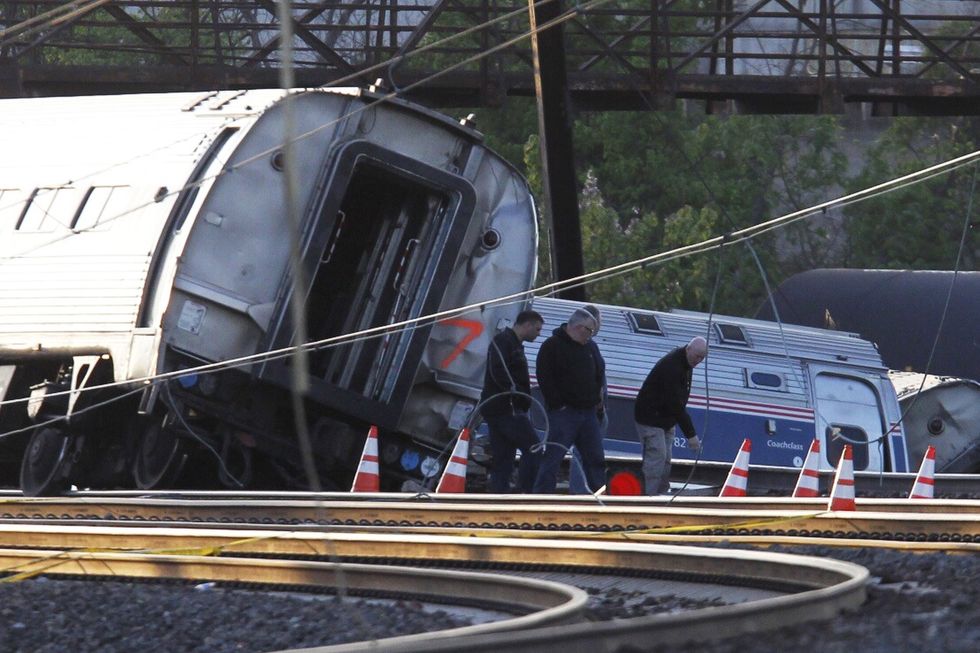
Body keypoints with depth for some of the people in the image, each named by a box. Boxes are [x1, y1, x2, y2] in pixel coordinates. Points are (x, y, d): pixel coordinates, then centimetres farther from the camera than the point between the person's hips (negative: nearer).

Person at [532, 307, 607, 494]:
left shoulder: (590, 347, 14)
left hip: (588, 412, 7)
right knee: (553, 456, -8)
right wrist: (559, 404, -15)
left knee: (595, 457, 8)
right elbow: (544, 379, -12)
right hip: (563, 413, -7)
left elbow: (600, 373, 26)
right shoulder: (552, 347, -6)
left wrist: (598, 398, 13)